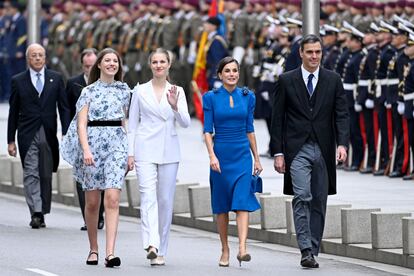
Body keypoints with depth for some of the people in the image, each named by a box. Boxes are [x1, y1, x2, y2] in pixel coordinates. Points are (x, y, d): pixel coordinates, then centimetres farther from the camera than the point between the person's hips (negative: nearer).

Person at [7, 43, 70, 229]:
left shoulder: (56, 79, 8)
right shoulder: (18, 81, 5)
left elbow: (64, 108, 8)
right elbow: (13, 112, 7)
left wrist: (66, 134, -1)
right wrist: (11, 140, 3)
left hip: (49, 135, 1)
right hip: (28, 135, -1)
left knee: (46, 175, 5)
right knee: (31, 174, -10)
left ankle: (42, 213, 15)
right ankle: (36, 213, -16)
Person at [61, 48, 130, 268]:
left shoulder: (124, 90, 12)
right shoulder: (89, 91, 3)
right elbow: (81, 123, -3)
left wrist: (130, 152, 12)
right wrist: (85, 150, -17)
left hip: (117, 144, 1)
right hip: (93, 142, -1)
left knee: (112, 199, -13)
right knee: (92, 202, 6)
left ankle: (110, 253, -19)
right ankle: (93, 249, 22)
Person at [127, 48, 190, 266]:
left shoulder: (177, 91, 8)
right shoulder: (140, 91, 6)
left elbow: (185, 123, -1)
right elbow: (132, 125, 8)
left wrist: (175, 106, -19)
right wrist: (130, 153, 1)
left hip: (169, 152, 2)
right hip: (146, 150, -2)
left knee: (166, 201, 3)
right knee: (148, 196, -16)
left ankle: (161, 251, 10)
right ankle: (151, 244, -29)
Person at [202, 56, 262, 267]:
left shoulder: (247, 97, 7)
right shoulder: (211, 98, 0)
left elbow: (250, 129, 12)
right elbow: (208, 130, -4)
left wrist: (257, 158, 12)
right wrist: (212, 155, -17)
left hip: (242, 155, 1)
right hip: (221, 154, -1)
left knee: (243, 201, -13)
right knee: (222, 204, 5)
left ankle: (242, 248, -23)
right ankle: (225, 250, 16)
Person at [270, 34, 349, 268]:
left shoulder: (333, 80, 6)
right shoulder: (287, 81, 3)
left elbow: (342, 115, 2)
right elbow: (278, 119, 3)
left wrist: (342, 144, -14)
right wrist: (278, 153, -2)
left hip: (324, 150, 2)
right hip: (297, 150, -2)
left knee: (319, 202, 6)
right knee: (302, 197, -15)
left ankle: (314, 251, 13)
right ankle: (306, 250, -19)